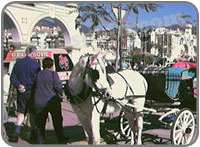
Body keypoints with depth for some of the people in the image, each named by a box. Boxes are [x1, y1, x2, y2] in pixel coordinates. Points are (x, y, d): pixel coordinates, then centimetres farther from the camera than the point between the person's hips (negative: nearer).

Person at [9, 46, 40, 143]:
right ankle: (33, 133, 24)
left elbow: (12, 77, 0)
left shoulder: (18, 63, 4)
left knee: (21, 113, 9)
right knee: (32, 113, 12)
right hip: (31, 92, -3)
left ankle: (16, 132, -10)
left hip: (21, 92, 3)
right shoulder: (35, 64, -10)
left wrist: (18, 85, -10)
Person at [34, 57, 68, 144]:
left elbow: (36, 87, 8)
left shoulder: (38, 74, 5)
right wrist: (61, 94, 3)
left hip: (39, 102, 4)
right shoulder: (53, 74, -10)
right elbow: (58, 86, -14)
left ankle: (40, 140, 13)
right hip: (52, 100, -4)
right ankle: (60, 138, 21)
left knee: (40, 122, 12)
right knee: (57, 120, 12)